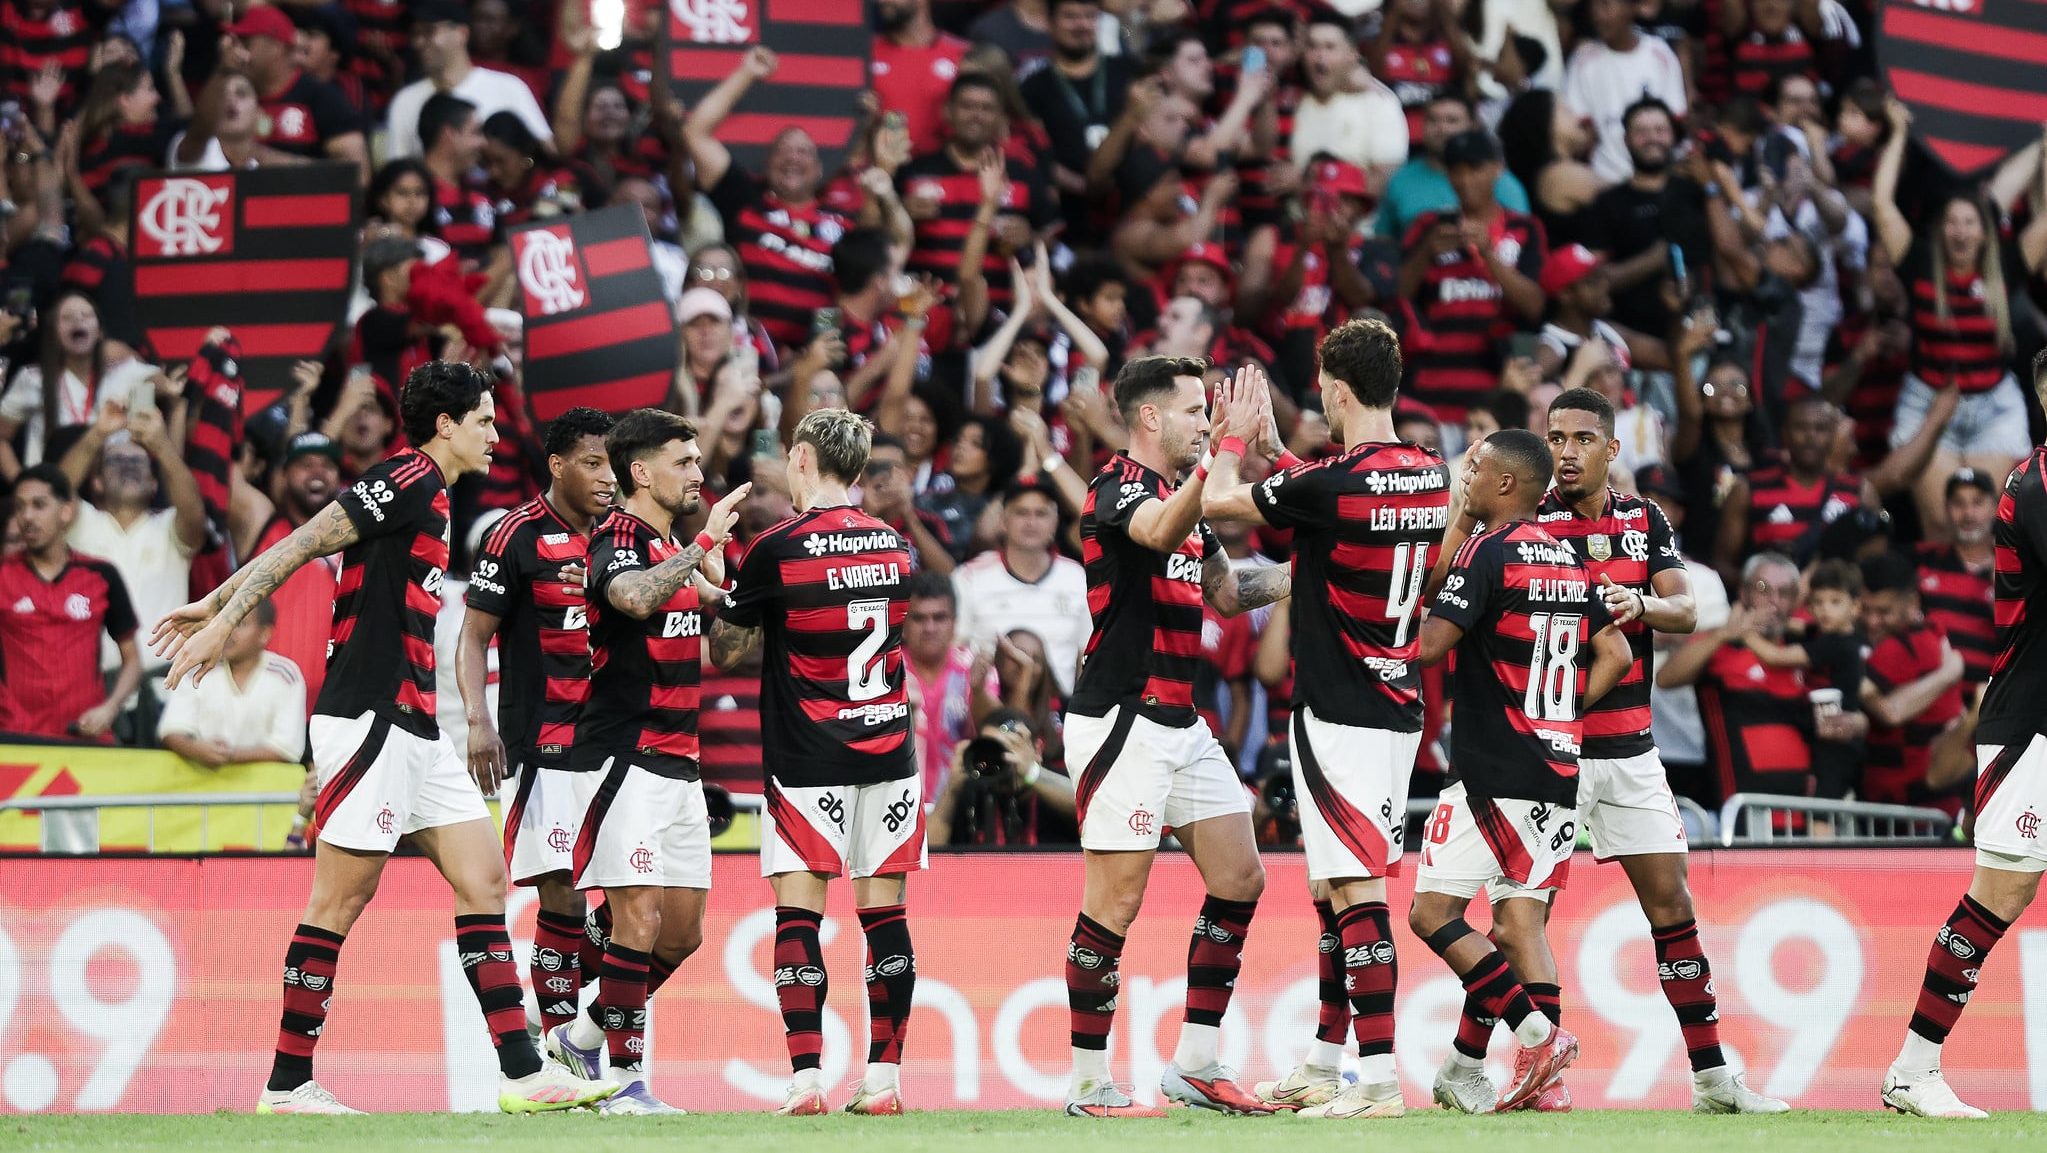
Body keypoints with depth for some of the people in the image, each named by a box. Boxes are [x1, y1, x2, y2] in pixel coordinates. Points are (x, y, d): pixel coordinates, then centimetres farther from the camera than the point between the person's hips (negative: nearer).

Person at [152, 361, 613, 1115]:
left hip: (413, 728, 10)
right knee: (341, 897, -6)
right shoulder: (407, 479, -9)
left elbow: (298, 548, 21)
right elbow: (302, 545, -15)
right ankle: (288, 1084, -1)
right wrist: (224, 620, -20)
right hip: (368, 715, -10)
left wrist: (218, 604, 22)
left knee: (484, 880, 6)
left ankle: (521, 1073, 5)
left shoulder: (432, 499, 19)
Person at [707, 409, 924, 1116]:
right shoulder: (897, 546, 6)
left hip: (807, 759, -4)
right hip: (888, 751, 4)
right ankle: (884, 1075, 4)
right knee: (884, 911, 5)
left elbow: (724, 651, -1)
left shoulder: (777, 549, -9)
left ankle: (805, 1077, -12)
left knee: (798, 912, -3)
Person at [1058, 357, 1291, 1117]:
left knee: (1240, 879, 8)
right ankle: (1088, 1083, 0)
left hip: (1181, 724, 10)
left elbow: (1226, 593, 28)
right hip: (1121, 720, -10)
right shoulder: (1118, 488, -12)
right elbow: (1161, 534, -36)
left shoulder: (1184, 494, 17)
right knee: (1116, 903, -7)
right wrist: (1230, 447, -43)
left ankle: (1195, 1064, 14)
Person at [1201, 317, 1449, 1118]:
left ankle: (1380, 1079, -15)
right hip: (1398, 710, 9)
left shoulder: (1336, 484, -18)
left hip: (1340, 713, -9)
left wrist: (1232, 439, 15)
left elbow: (1218, 503, -3)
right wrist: (1272, 445, 27)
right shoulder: (1429, 476, 6)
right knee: (1334, 888, 17)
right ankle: (1324, 1071, 24)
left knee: (1355, 889, -10)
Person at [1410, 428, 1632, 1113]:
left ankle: (1536, 1032, -15)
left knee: (1433, 911, -3)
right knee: (1522, 923, 7)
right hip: (1560, 773, 8)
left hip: (1496, 773, -8)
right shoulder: (1569, 561, 14)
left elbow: (1430, 645, -16)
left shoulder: (1488, 552, -10)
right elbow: (1615, 655, 17)